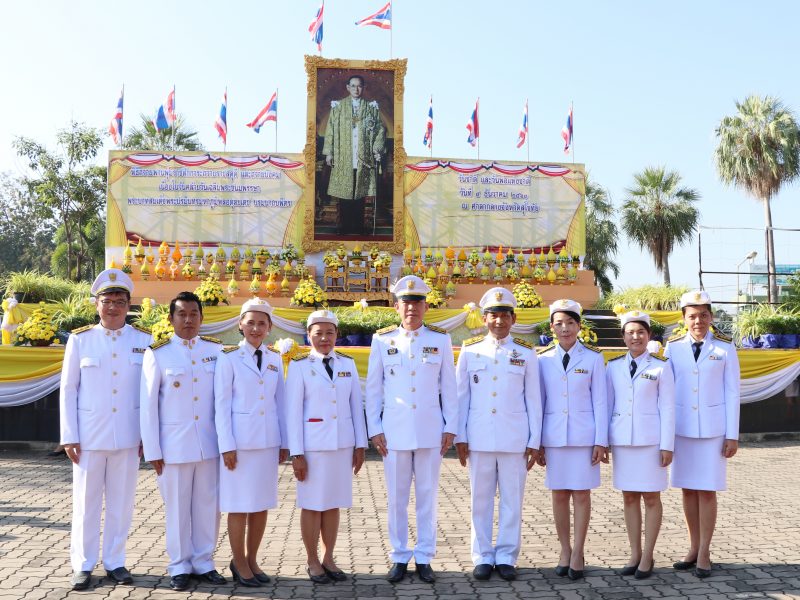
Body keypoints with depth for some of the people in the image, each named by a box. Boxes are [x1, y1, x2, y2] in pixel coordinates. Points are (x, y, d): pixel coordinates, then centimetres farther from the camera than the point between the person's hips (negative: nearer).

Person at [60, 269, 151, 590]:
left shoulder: (143, 340, 1)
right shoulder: (80, 339, 0)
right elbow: (68, 390, 2)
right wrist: (69, 437, -3)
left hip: (128, 437, 1)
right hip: (89, 436, -1)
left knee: (121, 502, 8)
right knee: (86, 502, 8)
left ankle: (115, 562, 22)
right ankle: (83, 565, 21)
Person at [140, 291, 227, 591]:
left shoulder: (216, 350, 3)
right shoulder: (157, 353, -3)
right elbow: (148, 404, -2)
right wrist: (152, 450, -4)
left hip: (209, 442, 2)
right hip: (174, 443, -2)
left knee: (208, 504, 9)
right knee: (178, 506, 7)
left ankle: (204, 562, 24)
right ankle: (180, 566, 22)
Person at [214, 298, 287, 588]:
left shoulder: (275, 359, 8)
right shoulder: (228, 358, -5)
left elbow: (280, 402, 10)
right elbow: (221, 404, -7)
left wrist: (284, 441, 8)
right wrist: (227, 445, -11)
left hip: (268, 441, 4)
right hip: (240, 440, -4)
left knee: (262, 504, 10)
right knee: (240, 505, 3)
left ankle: (252, 560, 24)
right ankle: (239, 563, 18)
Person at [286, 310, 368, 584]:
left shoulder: (348, 364, 5)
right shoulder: (299, 366, -5)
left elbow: (356, 406, 7)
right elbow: (293, 411, -7)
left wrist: (360, 445, 5)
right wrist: (296, 453, -10)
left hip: (342, 443, 4)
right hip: (312, 443, -3)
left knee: (334, 503, 11)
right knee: (312, 504, 5)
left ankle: (328, 559, 23)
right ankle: (312, 562, 18)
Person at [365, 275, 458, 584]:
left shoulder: (440, 339, 3)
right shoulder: (382, 340, 2)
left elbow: (449, 387, 5)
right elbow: (373, 388, 4)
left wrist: (450, 427, 1)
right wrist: (374, 429, 0)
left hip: (431, 430, 0)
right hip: (394, 431, 0)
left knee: (427, 496, 7)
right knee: (396, 498, 7)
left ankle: (424, 558, 19)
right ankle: (399, 558, 20)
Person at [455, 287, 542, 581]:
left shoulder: (526, 353, 4)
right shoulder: (469, 351, 5)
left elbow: (533, 400, 4)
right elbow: (461, 397, 6)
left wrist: (534, 441, 1)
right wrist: (459, 437, 2)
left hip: (515, 439, 0)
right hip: (479, 439, 1)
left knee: (512, 500, 5)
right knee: (481, 500, 7)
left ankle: (506, 558, 17)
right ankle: (483, 557, 17)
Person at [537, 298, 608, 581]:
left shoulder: (593, 358, 1)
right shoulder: (543, 359, 5)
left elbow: (599, 402, 0)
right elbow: (538, 402, 7)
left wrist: (601, 441, -5)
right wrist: (536, 443, 5)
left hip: (584, 436, -2)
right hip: (554, 437, 2)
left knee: (582, 493, 2)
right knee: (559, 494, 7)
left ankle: (578, 553, 12)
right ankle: (564, 550, 19)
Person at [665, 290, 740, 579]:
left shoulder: (725, 348, -1)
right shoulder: (673, 347, 3)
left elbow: (731, 392, 0)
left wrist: (732, 435, -3)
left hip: (713, 429, -2)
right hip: (682, 428, 2)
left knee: (707, 490, 0)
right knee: (688, 490, 8)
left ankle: (704, 553, 11)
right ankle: (693, 548, 21)